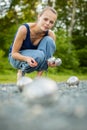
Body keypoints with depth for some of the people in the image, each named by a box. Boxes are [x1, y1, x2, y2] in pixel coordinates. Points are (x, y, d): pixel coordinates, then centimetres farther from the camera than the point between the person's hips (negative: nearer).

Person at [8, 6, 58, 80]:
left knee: (49, 41, -25)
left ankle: (39, 76, -18)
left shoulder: (51, 34, -17)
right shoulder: (24, 29, -28)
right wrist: (27, 58, -43)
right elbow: (14, 53, -22)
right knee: (39, 55, -36)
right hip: (16, 58, -4)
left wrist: (51, 63, -33)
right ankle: (21, 72, -5)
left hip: (33, 58, 4)